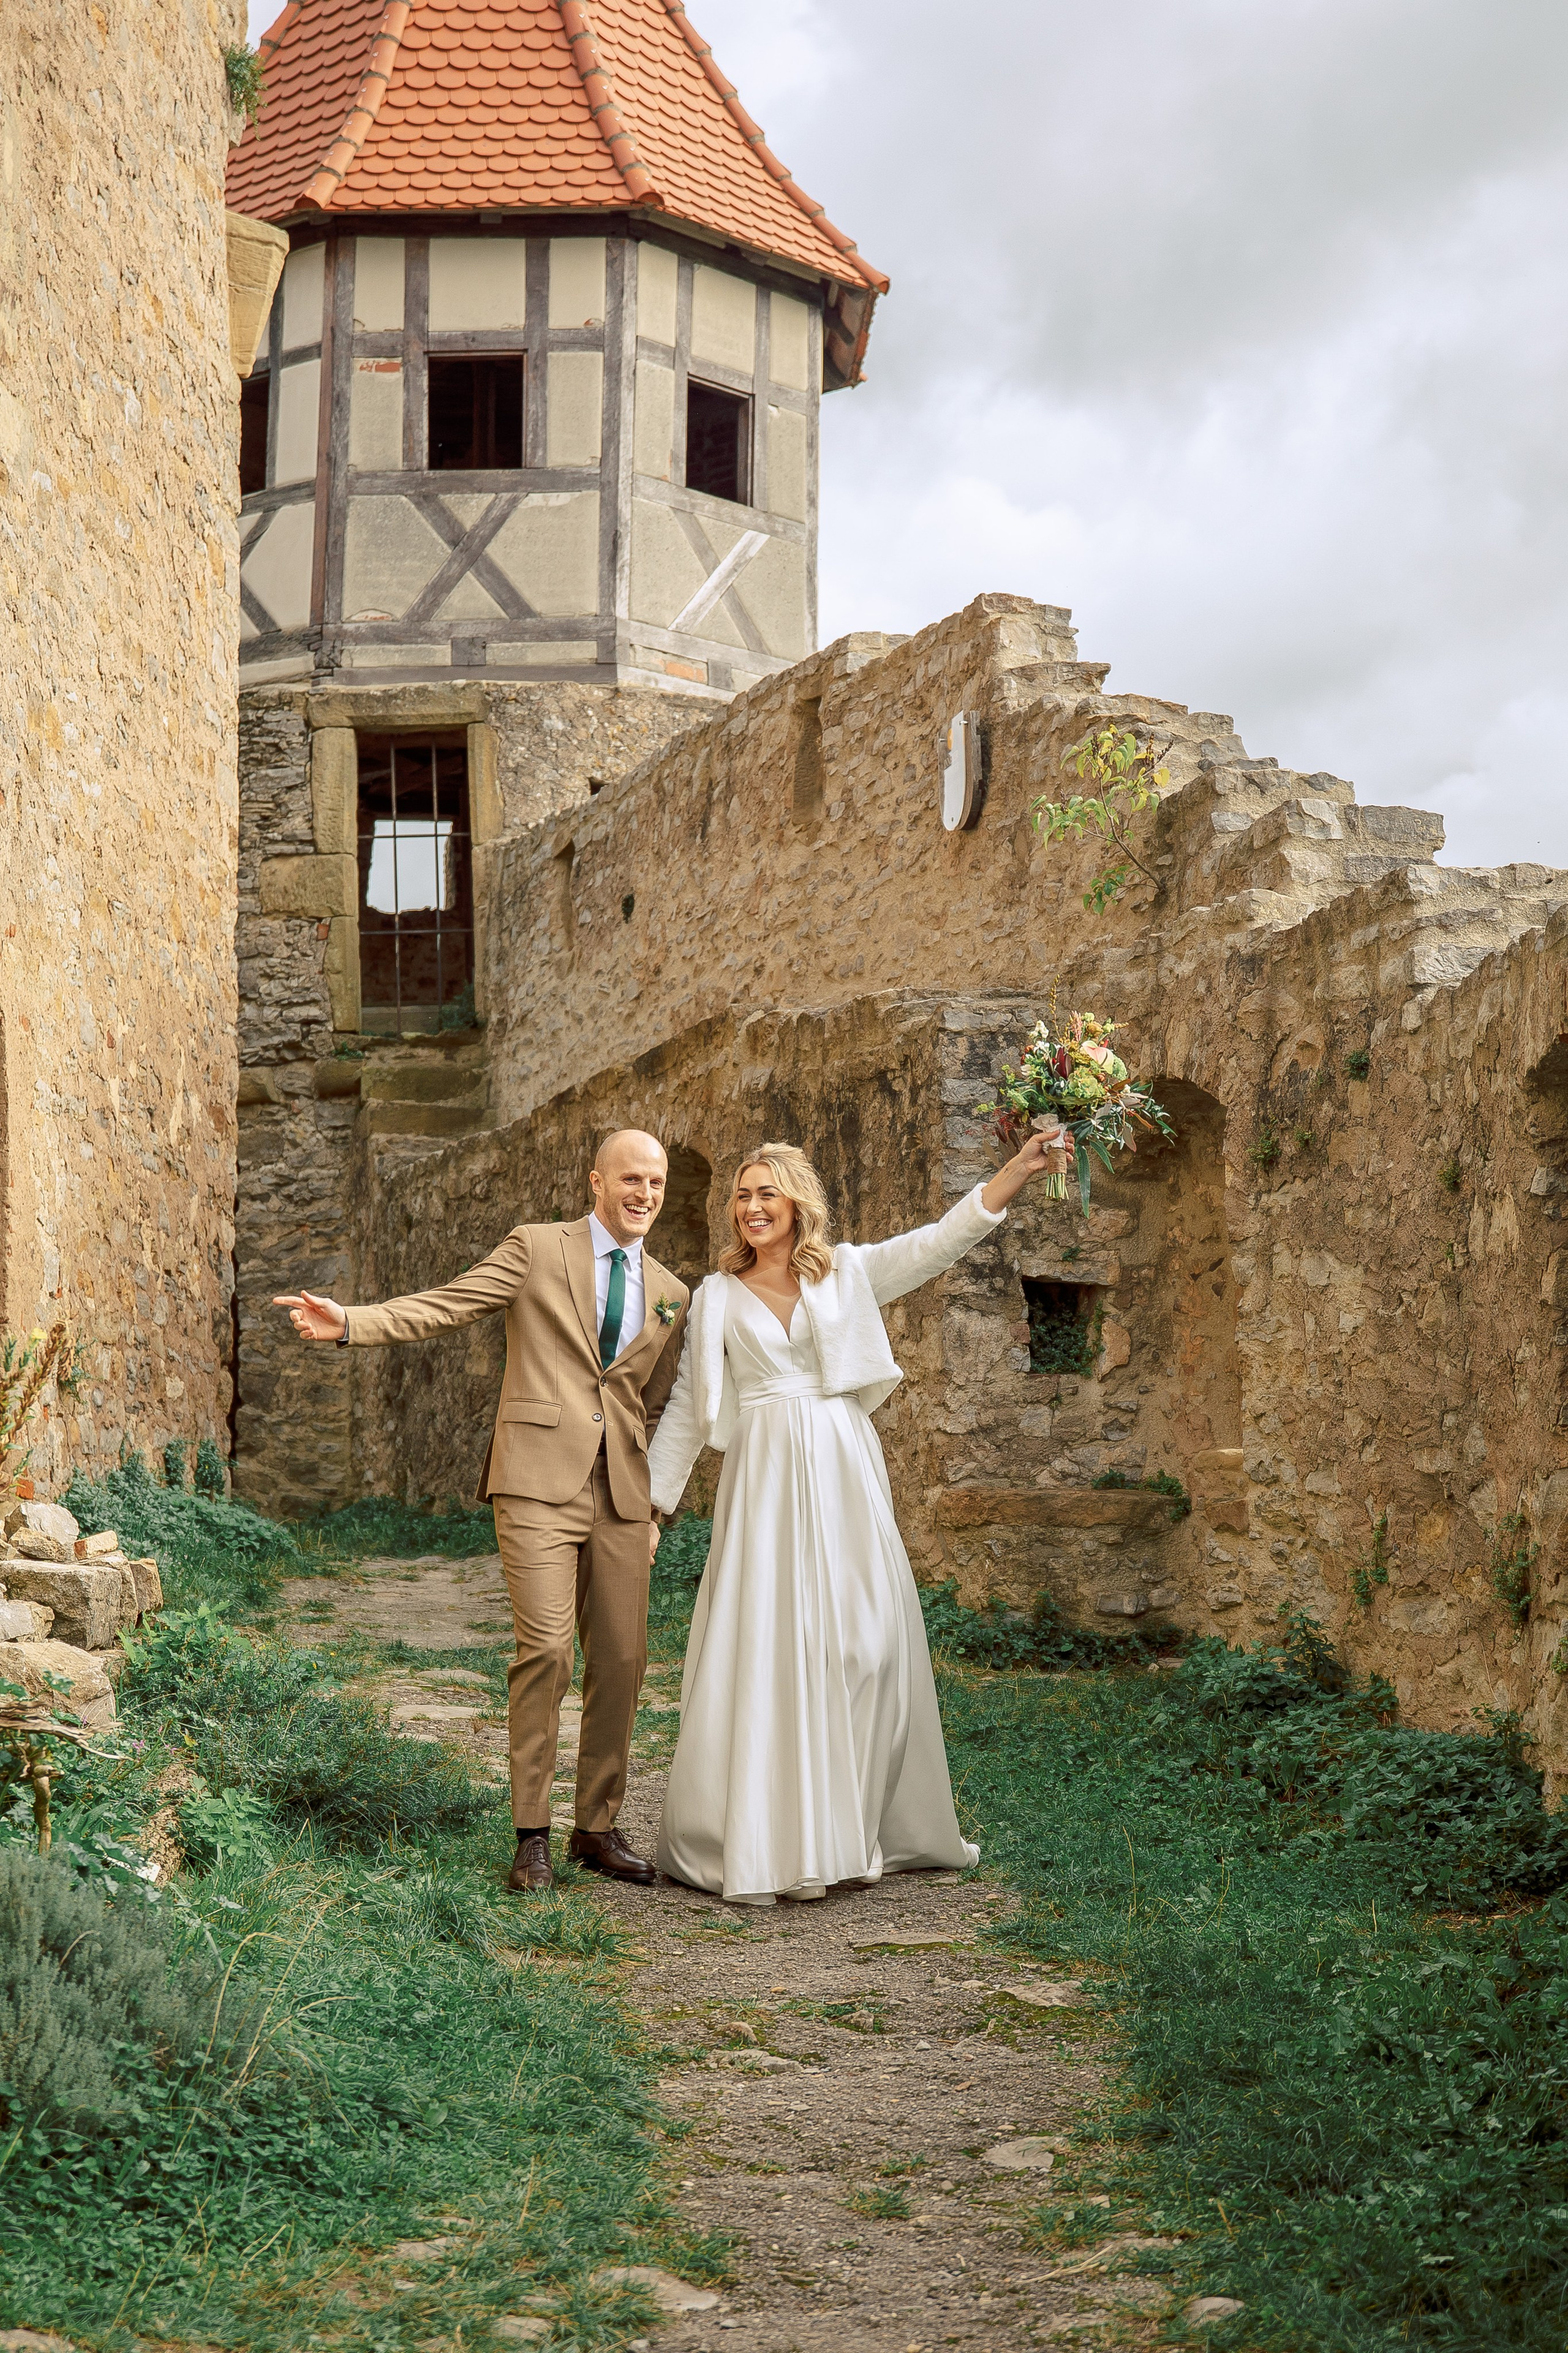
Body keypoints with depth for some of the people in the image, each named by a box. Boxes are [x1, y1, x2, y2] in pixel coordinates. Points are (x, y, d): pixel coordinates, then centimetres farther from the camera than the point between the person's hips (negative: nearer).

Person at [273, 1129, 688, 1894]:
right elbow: (441, 1306, -5)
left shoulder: (671, 1294, 15)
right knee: (545, 1649, -12)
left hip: (622, 1495, 5)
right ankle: (532, 1835, -1)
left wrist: (654, 1508, 16)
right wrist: (351, 1323, -19)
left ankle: (598, 1828, 18)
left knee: (620, 1661, 4)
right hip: (540, 1484, -4)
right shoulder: (536, 1249, 3)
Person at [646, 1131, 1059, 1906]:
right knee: (764, 1646, -5)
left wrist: (1022, 1168, -13)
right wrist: (650, 1499, 7)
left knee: (862, 1644, 4)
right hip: (765, 1478, -1)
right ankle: (756, 1846, -1)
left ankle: (851, 1831, 17)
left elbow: (943, 1240, -3)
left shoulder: (848, 1273, 8)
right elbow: (687, 1406, 11)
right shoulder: (719, 1296, 8)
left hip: (845, 1473, 1)